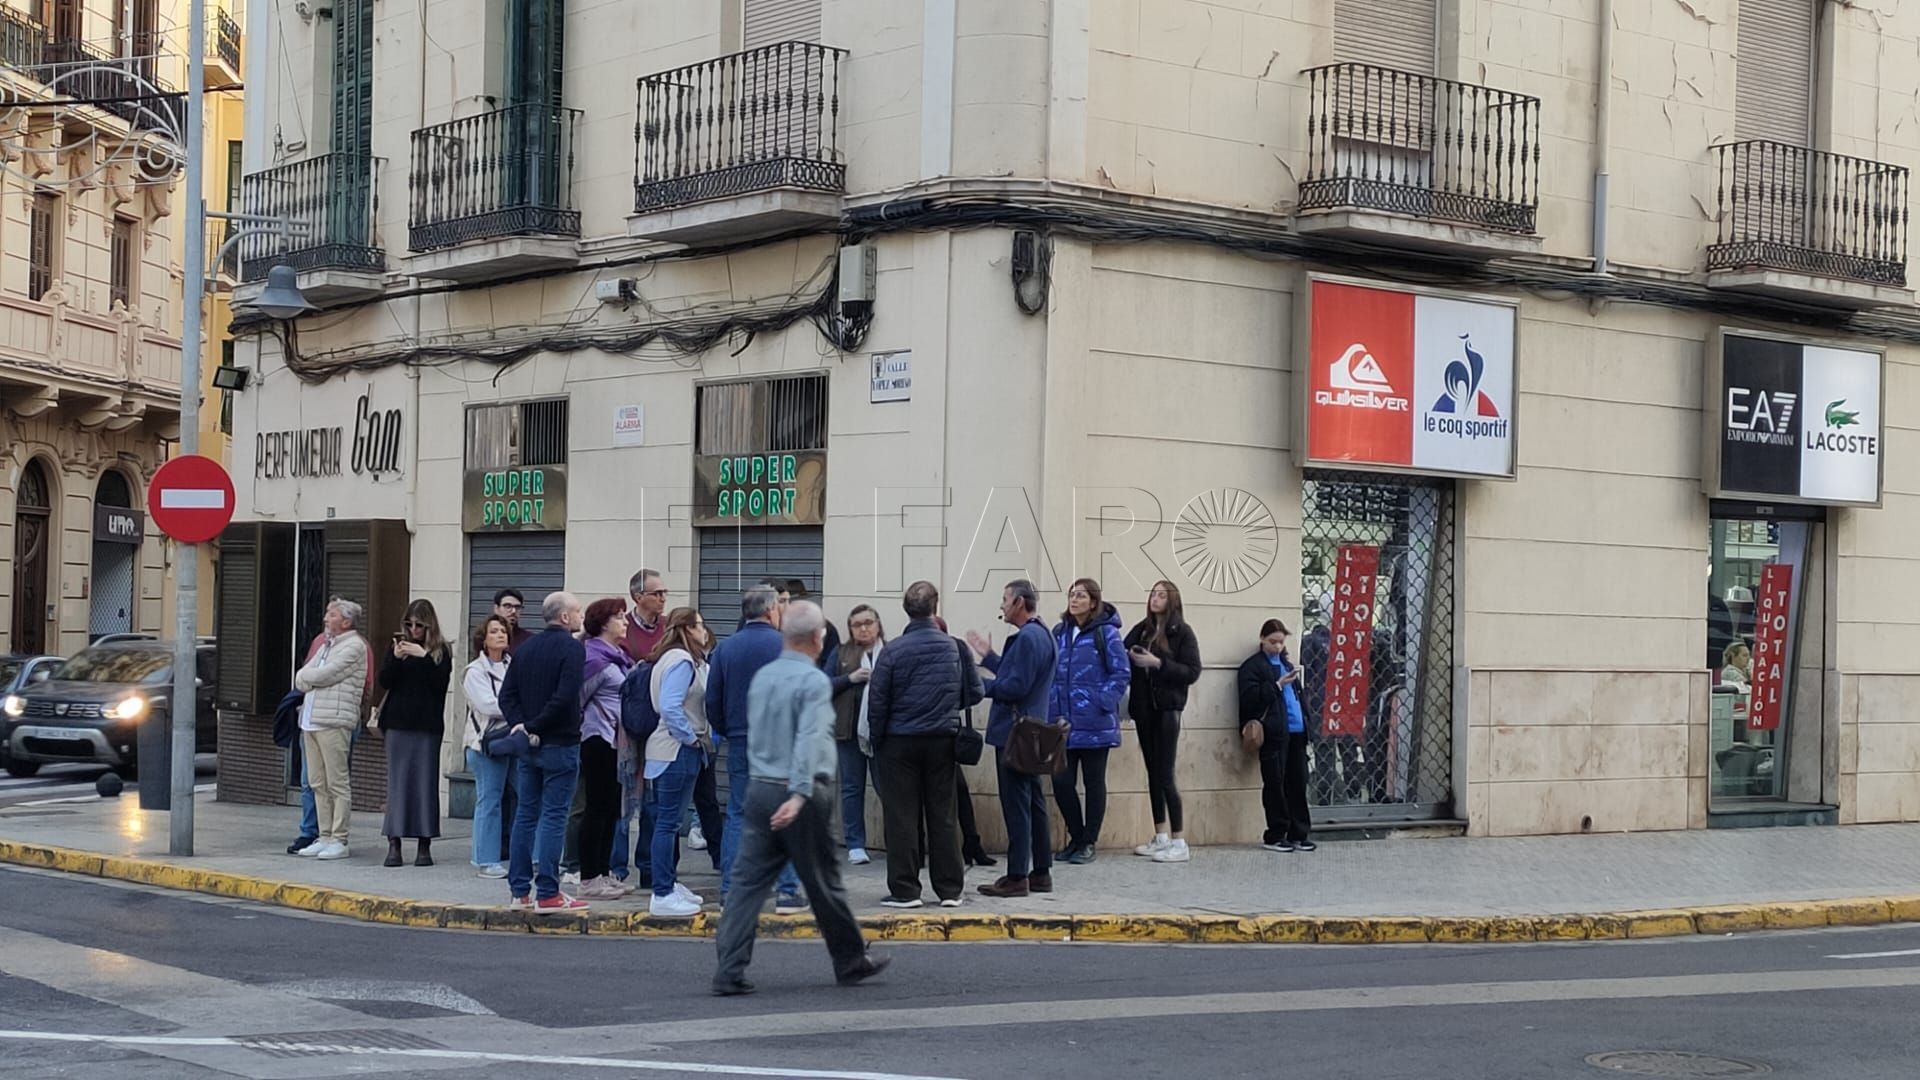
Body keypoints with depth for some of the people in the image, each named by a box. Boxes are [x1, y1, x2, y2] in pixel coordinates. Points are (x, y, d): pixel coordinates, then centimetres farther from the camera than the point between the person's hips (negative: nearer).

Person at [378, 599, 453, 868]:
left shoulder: (441, 651, 3)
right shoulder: (399, 644, 8)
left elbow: (442, 682, -9)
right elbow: (384, 681, 2)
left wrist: (424, 657, -18)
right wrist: (396, 658, -14)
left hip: (427, 726, -1)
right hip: (398, 724, 2)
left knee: (426, 782, 0)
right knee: (397, 781, 0)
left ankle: (424, 844, 5)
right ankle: (394, 843, 0)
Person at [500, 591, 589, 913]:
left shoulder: (526, 648, 11)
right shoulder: (572, 648, -11)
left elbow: (507, 694, 5)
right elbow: (564, 697, -21)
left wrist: (521, 725, -4)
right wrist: (535, 727, -13)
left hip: (527, 745, 7)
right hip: (559, 744, -7)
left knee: (526, 814, 11)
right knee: (554, 817, -4)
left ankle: (519, 891, 13)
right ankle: (548, 894, -3)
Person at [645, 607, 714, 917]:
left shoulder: (685, 660, 15)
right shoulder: (681, 662, -16)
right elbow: (670, 707, -25)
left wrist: (703, 739, 7)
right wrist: (692, 738, -16)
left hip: (683, 751, 10)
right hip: (678, 750, -10)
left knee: (670, 821, 17)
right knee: (668, 822, -8)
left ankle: (669, 883, 26)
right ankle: (662, 896, -6)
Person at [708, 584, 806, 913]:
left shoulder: (725, 648, 5)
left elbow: (713, 701, 6)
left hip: (739, 744, 3)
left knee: (737, 815, 8)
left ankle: (730, 890, 6)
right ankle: (788, 891, 0)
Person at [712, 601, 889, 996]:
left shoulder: (761, 677, 10)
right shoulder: (814, 681, -12)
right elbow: (809, 740, -23)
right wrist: (800, 795, -30)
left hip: (759, 787, 6)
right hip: (799, 794, -6)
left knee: (749, 882, 2)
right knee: (823, 883, 7)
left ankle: (730, 972, -6)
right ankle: (851, 961, 23)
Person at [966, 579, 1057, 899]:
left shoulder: (1027, 638, -18)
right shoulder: (1040, 634, 15)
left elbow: (1016, 686, -23)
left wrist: (981, 686, -10)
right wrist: (988, 656, 24)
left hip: (1014, 735, -11)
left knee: (1016, 806, -6)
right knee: (1033, 802, 14)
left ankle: (1017, 876, -3)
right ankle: (1041, 872, 20)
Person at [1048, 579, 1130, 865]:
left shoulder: (1106, 633, -7)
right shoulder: (1059, 633, 9)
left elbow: (1122, 674, -9)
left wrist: (1102, 703, -16)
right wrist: (1052, 706, 6)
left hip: (1094, 724, -5)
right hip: (1063, 723, 5)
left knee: (1093, 782, 5)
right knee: (1061, 781, 2)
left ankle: (1089, 843, 15)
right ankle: (1076, 838, 20)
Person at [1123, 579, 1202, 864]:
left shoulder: (1182, 632, -4)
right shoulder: (1141, 629, 10)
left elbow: (1193, 672, -10)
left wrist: (1158, 663, -17)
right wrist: (1131, 658, -12)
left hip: (1166, 709, -6)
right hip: (1144, 708, 6)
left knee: (1165, 775, -8)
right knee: (1153, 773, 11)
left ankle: (1179, 843, -4)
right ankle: (1161, 838, 19)